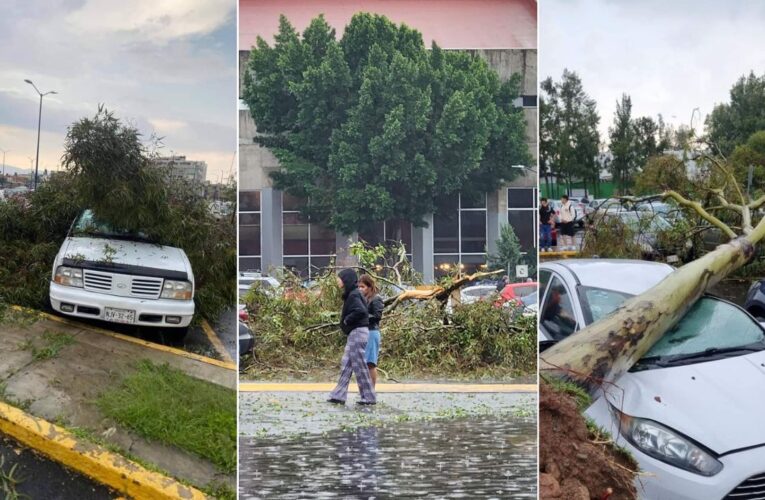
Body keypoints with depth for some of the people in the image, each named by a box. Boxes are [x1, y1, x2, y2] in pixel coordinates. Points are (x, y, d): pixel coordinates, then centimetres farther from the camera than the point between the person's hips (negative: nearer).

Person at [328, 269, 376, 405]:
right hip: (355, 333, 10)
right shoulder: (352, 294, 13)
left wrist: (346, 320, -16)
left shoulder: (353, 295, -15)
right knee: (346, 364, 11)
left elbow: (360, 311, -30)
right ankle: (339, 395, 14)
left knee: (359, 366, -3)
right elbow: (363, 311, 17)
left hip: (357, 332, -10)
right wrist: (345, 320, 6)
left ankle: (369, 397, 4)